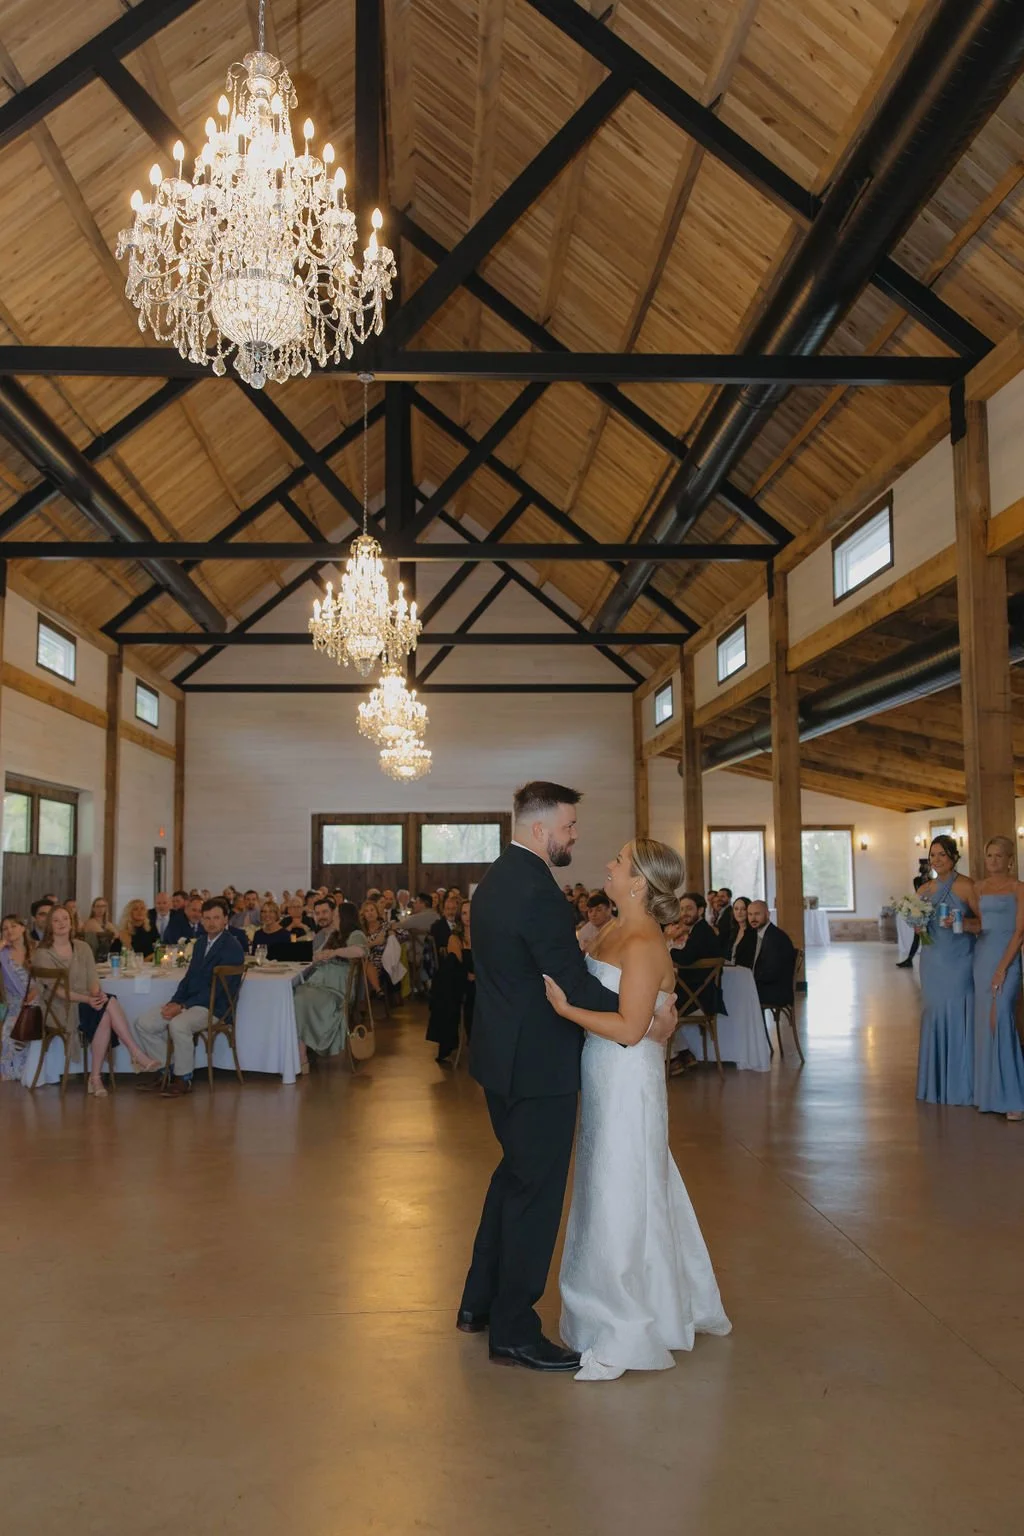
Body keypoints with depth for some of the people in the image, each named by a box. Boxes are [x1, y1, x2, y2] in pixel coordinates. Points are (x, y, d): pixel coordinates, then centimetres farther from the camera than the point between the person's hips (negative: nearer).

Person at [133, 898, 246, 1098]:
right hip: (189, 1002, 9)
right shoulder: (201, 942, 15)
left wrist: (182, 1006, -20)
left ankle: (183, 1079, -15)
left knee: (178, 1025, -35)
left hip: (214, 1007, -8)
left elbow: (217, 989, -18)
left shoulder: (232, 948, -12)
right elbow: (189, 977, 16)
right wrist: (174, 1002, -2)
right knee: (143, 1023, -3)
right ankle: (164, 1072, 9)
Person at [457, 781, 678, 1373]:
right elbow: (575, 987, -24)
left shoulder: (497, 879, 8)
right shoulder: (538, 891, -24)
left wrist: (576, 944, 8)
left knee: (514, 1174, 24)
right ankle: (514, 1331, 18)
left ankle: (480, 1301, 36)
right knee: (536, 1191, 4)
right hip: (537, 1065, -10)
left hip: (503, 1058, 10)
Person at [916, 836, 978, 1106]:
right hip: (932, 960, 5)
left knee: (958, 1017, -3)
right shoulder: (925, 889, 10)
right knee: (934, 1015, 7)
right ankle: (936, 1083, 17)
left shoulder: (966, 886, -7)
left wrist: (960, 923, -22)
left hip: (959, 961, -5)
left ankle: (961, 1086, 8)